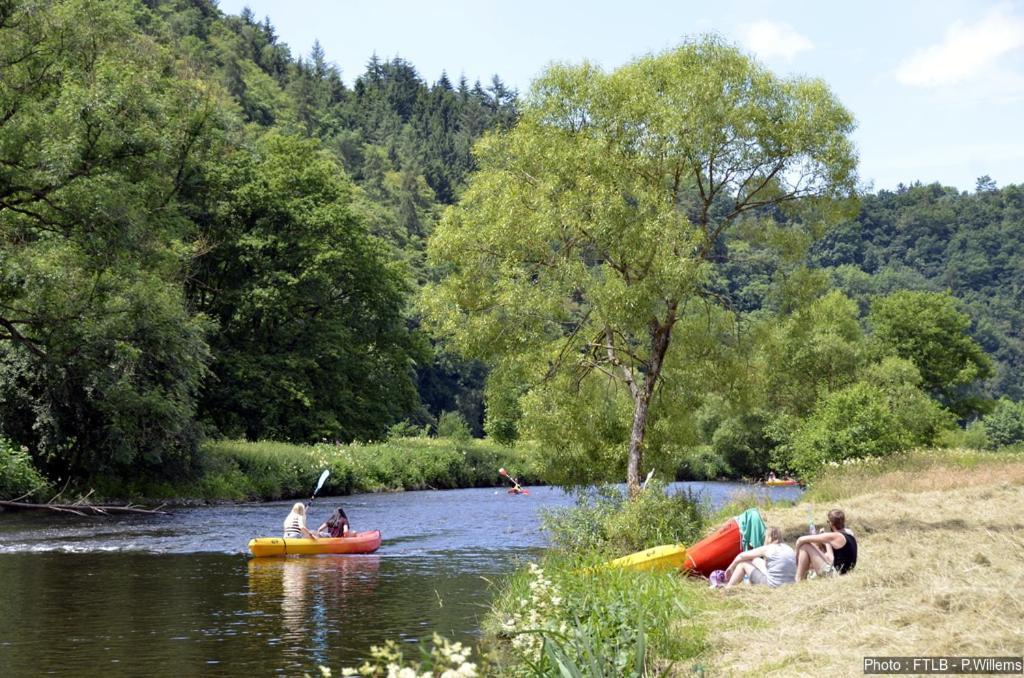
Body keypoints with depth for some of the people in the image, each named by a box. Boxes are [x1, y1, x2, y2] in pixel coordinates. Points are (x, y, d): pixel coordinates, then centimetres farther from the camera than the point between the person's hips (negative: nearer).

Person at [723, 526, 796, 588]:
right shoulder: (789, 549, 8)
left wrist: (731, 568, 20)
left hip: (772, 585, -7)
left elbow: (741, 556, 2)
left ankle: (727, 588, 19)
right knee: (755, 560, 23)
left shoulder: (766, 549, -7)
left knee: (743, 562, 9)